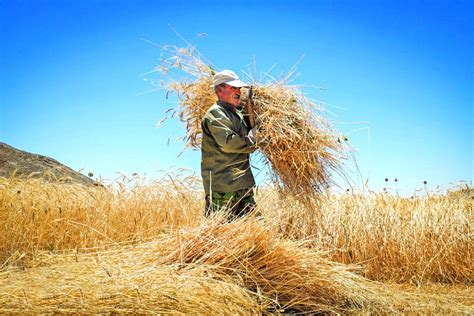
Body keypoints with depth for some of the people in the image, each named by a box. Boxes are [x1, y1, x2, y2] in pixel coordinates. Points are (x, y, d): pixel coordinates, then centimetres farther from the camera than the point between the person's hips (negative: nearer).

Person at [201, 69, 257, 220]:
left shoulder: (238, 113, 23)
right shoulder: (214, 113, -7)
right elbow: (228, 142, -21)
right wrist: (252, 139, -8)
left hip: (243, 185, 9)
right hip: (222, 186, -9)